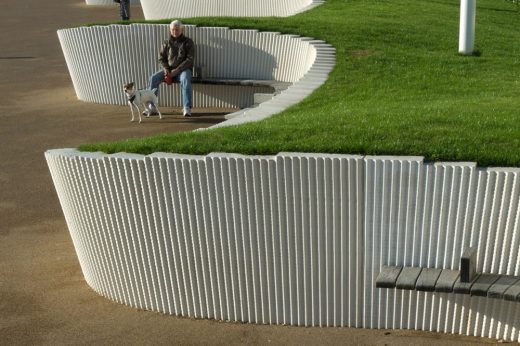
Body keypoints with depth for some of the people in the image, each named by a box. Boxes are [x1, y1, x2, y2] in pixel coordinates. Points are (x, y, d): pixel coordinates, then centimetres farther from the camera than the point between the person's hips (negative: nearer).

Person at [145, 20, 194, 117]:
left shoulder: (188, 42, 0)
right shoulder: (166, 43, 11)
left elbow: (190, 59, -8)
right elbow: (161, 58, 11)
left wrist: (177, 70, -18)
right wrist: (166, 69, -11)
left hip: (183, 69, -4)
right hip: (169, 69, 4)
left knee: (185, 80, -39)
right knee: (153, 78, -20)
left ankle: (187, 108, -38)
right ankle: (152, 107, -18)